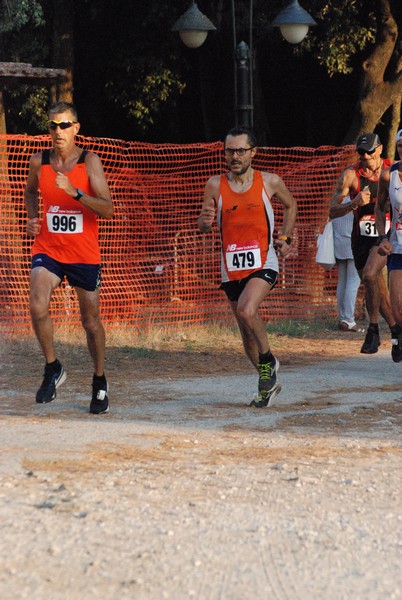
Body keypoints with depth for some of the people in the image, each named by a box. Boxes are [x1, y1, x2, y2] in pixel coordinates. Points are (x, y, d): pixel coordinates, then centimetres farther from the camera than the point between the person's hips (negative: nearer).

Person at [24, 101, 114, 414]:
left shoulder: (89, 162, -9)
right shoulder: (39, 162, 0)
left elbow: (108, 209, -18)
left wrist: (75, 192, -31)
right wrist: (32, 218, 4)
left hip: (84, 254, -1)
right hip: (47, 249, 1)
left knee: (91, 320, 9)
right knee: (38, 306, -24)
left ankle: (100, 381, 30)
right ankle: (53, 368, -3)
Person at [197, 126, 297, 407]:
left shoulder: (270, 182, -2)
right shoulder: (215, 185, 0)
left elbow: (291, 205, 17)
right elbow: (203, 227, 4)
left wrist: (285, 238, 6)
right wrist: (205, 222, -20)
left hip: (263, 263, -3)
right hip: (232, 268, 3)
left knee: (246, 310, -29)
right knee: (247, 331, 12)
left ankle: (268, 361, -6)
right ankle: (269, 383, 30)